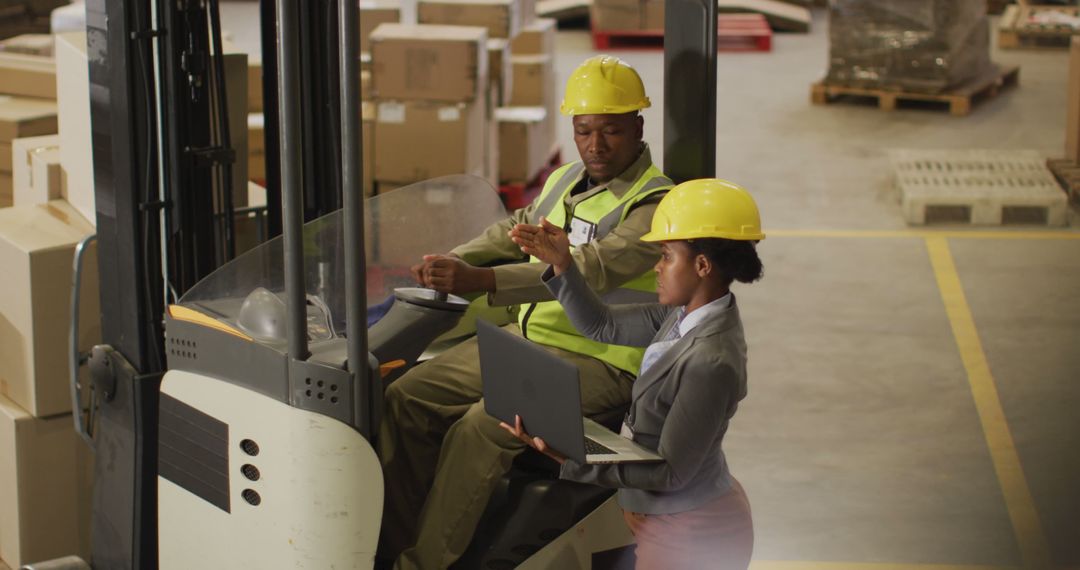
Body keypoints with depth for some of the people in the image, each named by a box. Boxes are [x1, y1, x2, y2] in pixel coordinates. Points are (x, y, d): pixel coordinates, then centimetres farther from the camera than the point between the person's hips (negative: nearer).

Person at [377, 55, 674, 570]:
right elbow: (514, 232, 25)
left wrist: (479, 281, -37)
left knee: (479, 429, -29)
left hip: (596, 360, -9)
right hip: (528, 335, 9)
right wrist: (451, 261, 2)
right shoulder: (563, 181, 15)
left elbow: (589, 270, -27)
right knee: (405, 397, -5)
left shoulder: (654, 204, -14)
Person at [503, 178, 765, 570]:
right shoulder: (686, 314, -3)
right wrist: (562, 266, -5)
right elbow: (604, 326, 8)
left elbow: (670, 471, -24)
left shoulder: (711, 363, -30)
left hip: (690, 536, -8)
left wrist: (570, 458, -28)